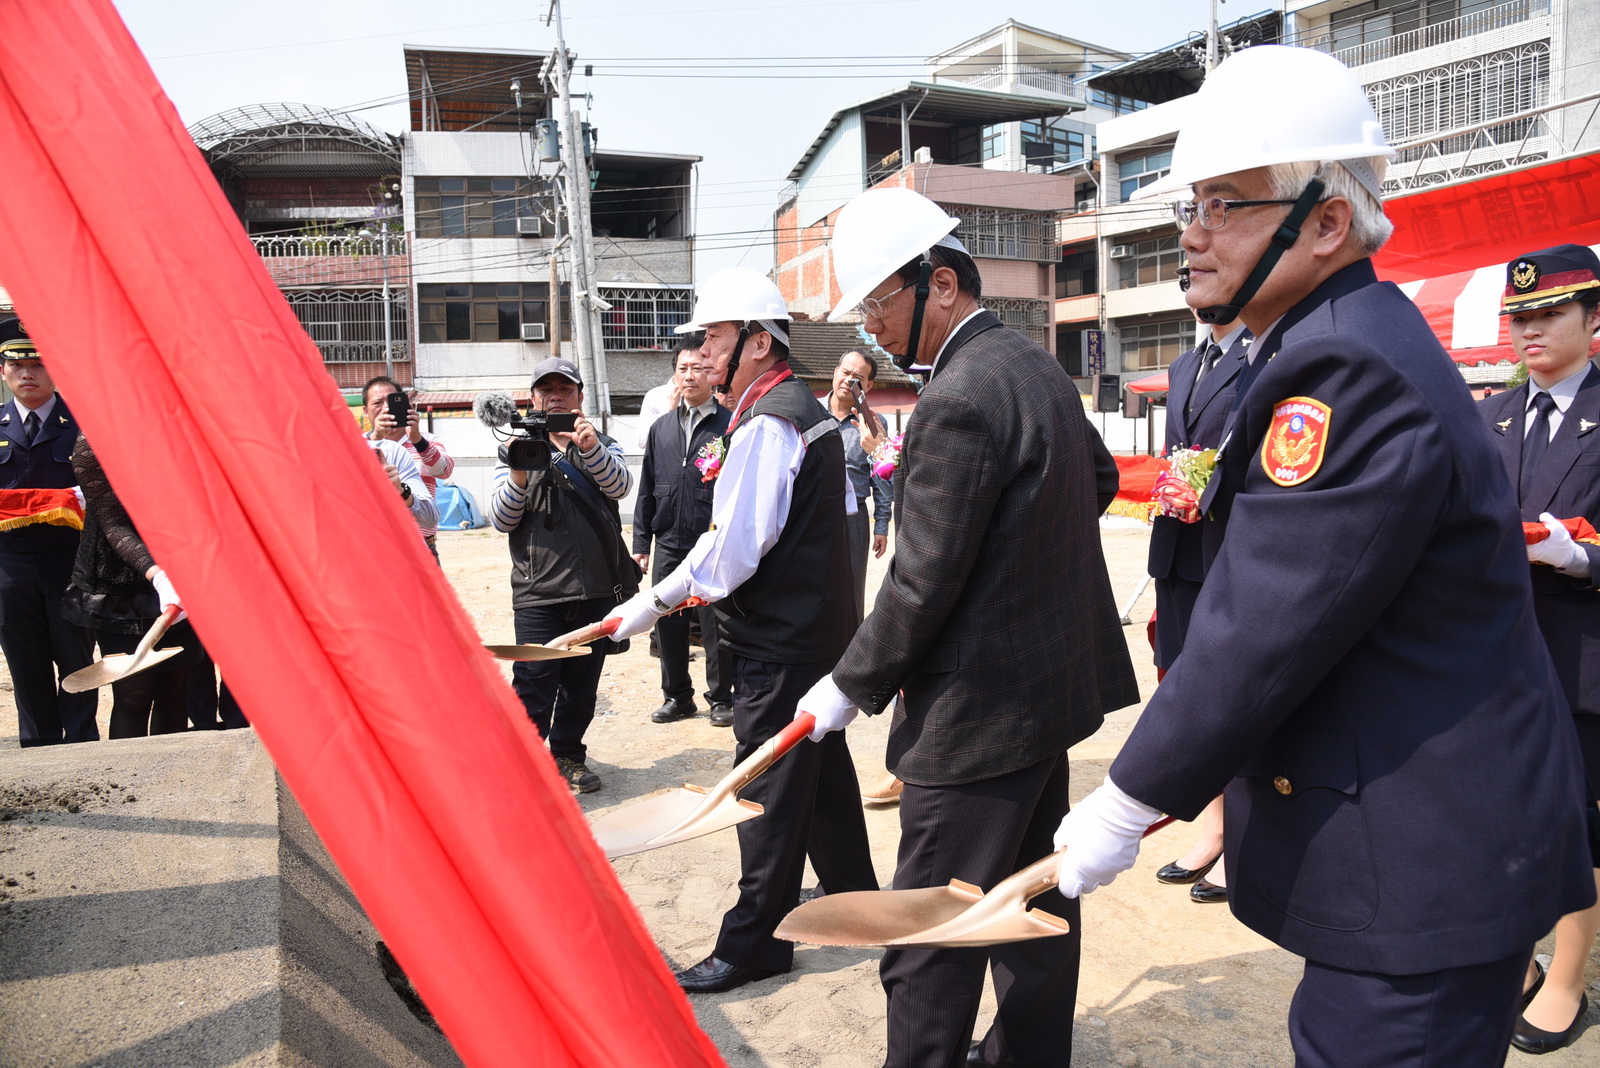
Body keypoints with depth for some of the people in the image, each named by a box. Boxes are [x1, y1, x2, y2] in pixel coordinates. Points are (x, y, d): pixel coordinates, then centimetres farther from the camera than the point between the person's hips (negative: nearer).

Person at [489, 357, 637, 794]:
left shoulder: (600, 446, 12)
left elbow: (620, 485, -10)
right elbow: (501, 520, -2)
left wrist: (590, 449, -28)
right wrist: (518, 474, -19)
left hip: (597, 589, 2)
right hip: (538, 593, -2)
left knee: (582, 684, 12)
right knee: (534, 687, -6)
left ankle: (567, 754, 29)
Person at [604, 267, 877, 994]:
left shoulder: (767, 422, -19)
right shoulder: (805, 409, 13)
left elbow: (735, 546, -24)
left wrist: (659, 599, -13)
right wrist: (697, 586, 14)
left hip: (779, 638, -10)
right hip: (815, 621, 10)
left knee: (770, 786, -1)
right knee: (821, 762, 22)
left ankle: (754, 944, 12)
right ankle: (851, 889, 39)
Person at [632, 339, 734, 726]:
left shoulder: (731, 426, -3)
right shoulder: (661, 428, 12)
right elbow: (647, 489, 14)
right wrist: (641, 542, 9)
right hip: (669, 545, 5)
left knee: (715, 626, 4)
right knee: (667, 624, 11)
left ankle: (721, 698, 20)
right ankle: (677, 695, 27)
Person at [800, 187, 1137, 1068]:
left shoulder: (958, 401, -22)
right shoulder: (1038, 367, 8)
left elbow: (923, 584, -21)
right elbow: (1101, 478, 22)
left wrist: (851, 685, -9)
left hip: (980, 711, -10)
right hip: (1053, 681, 10)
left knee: (930, 941, 0)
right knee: (1035, 893, 22)